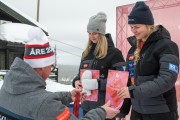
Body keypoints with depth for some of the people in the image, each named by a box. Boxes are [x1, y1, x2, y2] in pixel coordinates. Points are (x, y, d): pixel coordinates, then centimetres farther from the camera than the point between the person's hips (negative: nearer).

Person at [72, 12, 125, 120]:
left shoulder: (114, 53, -9)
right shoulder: (86, 53, 12)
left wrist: (98, 84, -26)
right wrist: (76, 81, -4)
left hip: (106, 105, -6)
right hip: (87, 104, 6)